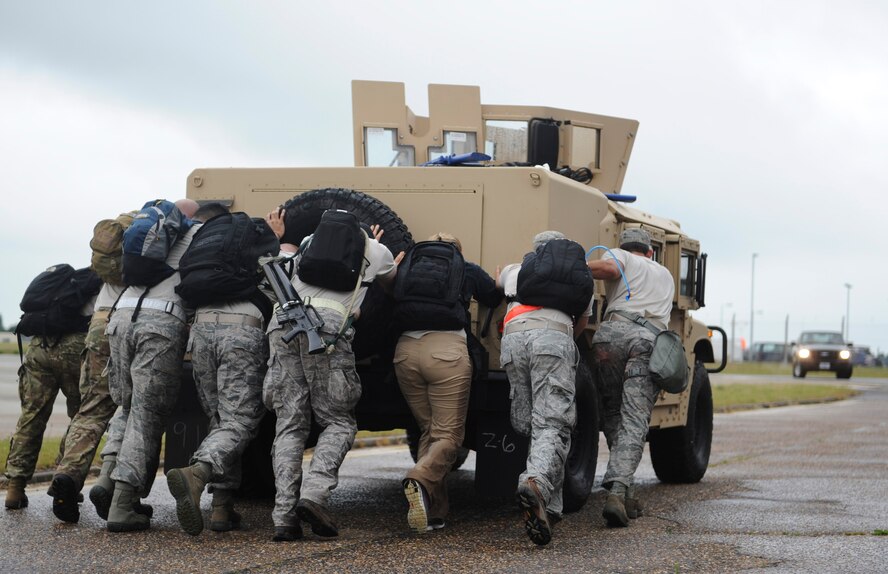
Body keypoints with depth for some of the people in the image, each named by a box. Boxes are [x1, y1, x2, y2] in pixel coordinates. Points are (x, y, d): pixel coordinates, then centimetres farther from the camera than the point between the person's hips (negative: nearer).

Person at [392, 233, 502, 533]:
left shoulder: (407, 266, 22)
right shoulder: (468, 270, 17)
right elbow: (496, 298, 28)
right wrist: (498, 282, 50)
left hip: (406, 350, 3)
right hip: (447, 349, -3)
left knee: (428, 430, 15)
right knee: (448, 435, -1)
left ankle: (434, 512, 7)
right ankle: (420, 481, -30)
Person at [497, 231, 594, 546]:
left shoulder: (515, 270, 32)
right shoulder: (582, 280, 31)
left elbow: (496, 284, 54)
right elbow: (581, 325, 38)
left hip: (513, 337, 2)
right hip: (554, 338, -2)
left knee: (528, 426, 9)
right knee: (552, 425, -12)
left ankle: (548, 507, 1)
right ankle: (536, 482, -40)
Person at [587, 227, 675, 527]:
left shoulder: (619, 255, 22)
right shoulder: (665, 275, 38)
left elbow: (609, 268, -1)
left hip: (613, 332, -1)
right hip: (652, 341, 1)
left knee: (612, 416, 13)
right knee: (634, 423, -9)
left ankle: (625, 494, 8)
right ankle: (617, 490, -30)